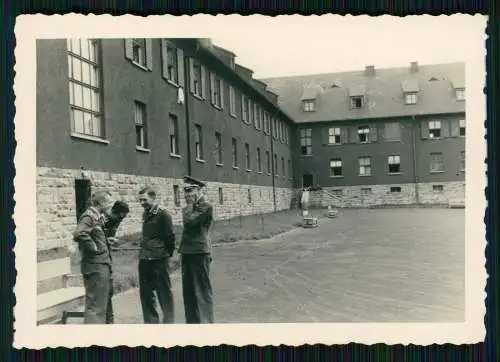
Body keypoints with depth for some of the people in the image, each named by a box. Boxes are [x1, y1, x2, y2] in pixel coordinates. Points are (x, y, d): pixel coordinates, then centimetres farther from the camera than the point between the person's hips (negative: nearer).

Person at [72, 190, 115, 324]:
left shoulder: (98, 217, 14)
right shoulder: (89, 216, -15)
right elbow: (79, 234, -33)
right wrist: (94, 248, -22)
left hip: (103, 265, 10)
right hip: (96, 267, -10)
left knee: (104, 303, 19)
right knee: (96, 306, -6)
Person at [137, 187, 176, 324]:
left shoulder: (162, 214, -11)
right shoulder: (146, 214, 13)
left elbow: (170, 236, -10)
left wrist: (167, 254, -3)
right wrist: (144, 250, 14)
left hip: (159, 260, -8)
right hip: (144, 259, 8)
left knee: (164, 291, 1)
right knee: (145, 292, 10)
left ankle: (168, 321, 10)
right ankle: (151, 321, 21)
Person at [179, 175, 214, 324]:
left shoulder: (206, 207, -9)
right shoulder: (191, 208, 18)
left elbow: (189, 221, -20)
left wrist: (190, 204, -8)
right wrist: (182, 250, 18)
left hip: (200, 253, -9)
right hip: (187, 253, 9)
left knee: (202, 290, -4)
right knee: (188, 291, 12)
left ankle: (206, 322, 3)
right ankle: (192, 321, 22)